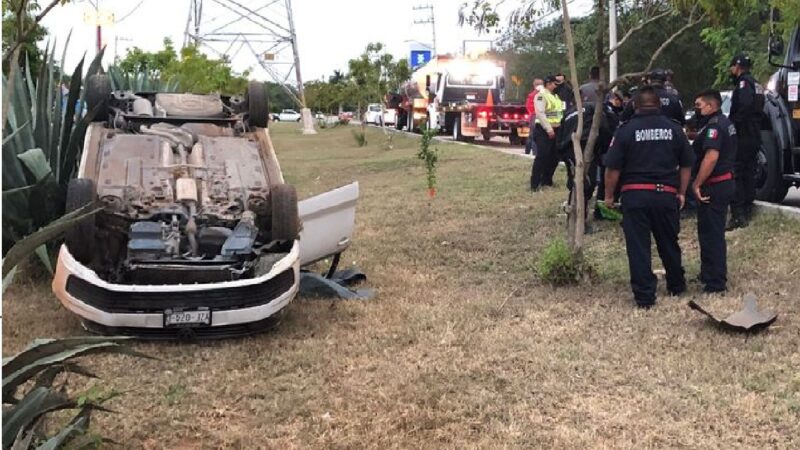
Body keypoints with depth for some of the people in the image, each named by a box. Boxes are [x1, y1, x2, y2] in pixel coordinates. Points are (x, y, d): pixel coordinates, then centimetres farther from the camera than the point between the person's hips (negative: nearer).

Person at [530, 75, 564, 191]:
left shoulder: (556, 96, 18)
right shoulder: (541, 95, -10)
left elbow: (560, 112, 22)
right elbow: (540, 114, -20)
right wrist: (549, 129, -22)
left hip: (555, 130, 9)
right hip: (544, 131, -9)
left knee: (554, 157, 11)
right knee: (541, 157, -12)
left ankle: (546, 180, 23)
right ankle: (535, 184, -9)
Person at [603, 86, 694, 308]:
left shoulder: (626, 130, -6)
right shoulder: (674, 129, 4)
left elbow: (613, 168, -7)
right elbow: (686, 165, 10)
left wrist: (609, 195, 4)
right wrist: (681, 193, 19)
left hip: (635, 195, -3)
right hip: (667, 194, 3)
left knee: (638, 247, 3)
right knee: (669, 244, 19)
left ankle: (644, 296, 4)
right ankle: (676, 286, 36)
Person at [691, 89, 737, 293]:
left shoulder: (714, 125, -18)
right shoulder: (725, 123, 15)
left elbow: (711, 156, -29)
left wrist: (697, 184, -24)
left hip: (714, 186, -11)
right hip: (725, 182, 11)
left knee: (711, 233, -5)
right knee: (713, 232, 19)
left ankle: (715, 282, -1)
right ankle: (709, 274, 30)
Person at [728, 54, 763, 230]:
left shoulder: (744, 83, -11)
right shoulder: (754, 83, 20)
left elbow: (744, 107, -27)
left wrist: (732, 123, -19)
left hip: (743, 136, -10)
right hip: (754, 135, 10)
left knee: (735, 175, -11)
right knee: (748, 173, 14)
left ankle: (738, 215, -16)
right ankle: (747, 212, 20)